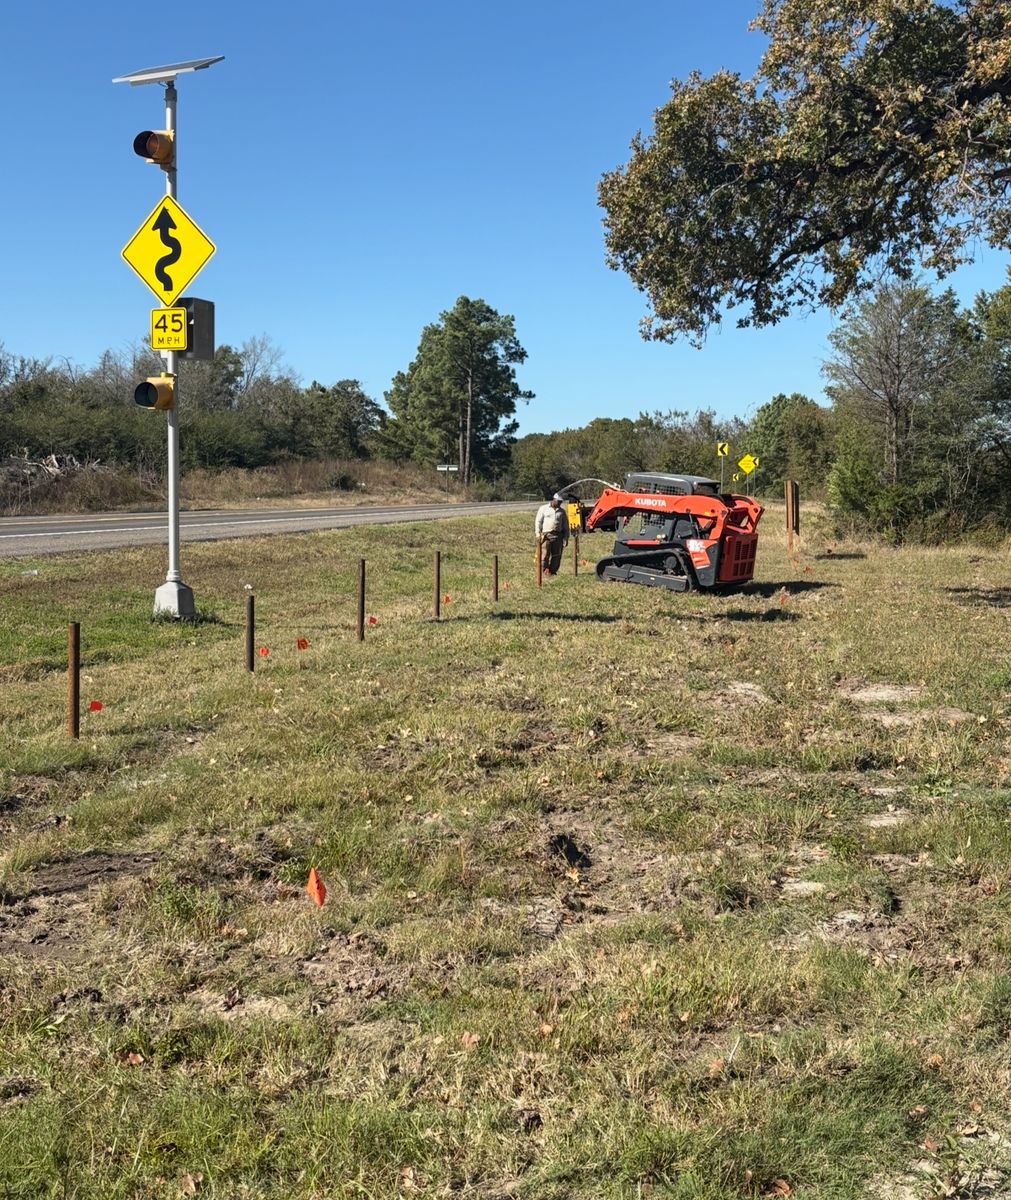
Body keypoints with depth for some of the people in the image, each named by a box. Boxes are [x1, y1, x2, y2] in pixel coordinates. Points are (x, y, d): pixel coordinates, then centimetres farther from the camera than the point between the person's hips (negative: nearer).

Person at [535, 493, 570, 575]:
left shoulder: (562, 511, 16)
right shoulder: (543, 508, 9)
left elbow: (566, 525, 18)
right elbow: (538, 521, 5)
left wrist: (566, 538, 11)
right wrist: (538, 533, -6)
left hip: (558, 536, 3)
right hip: (546, 535, -3)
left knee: (556, 556, 0)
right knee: (544, 555, -9)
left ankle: (553, 571, 8)